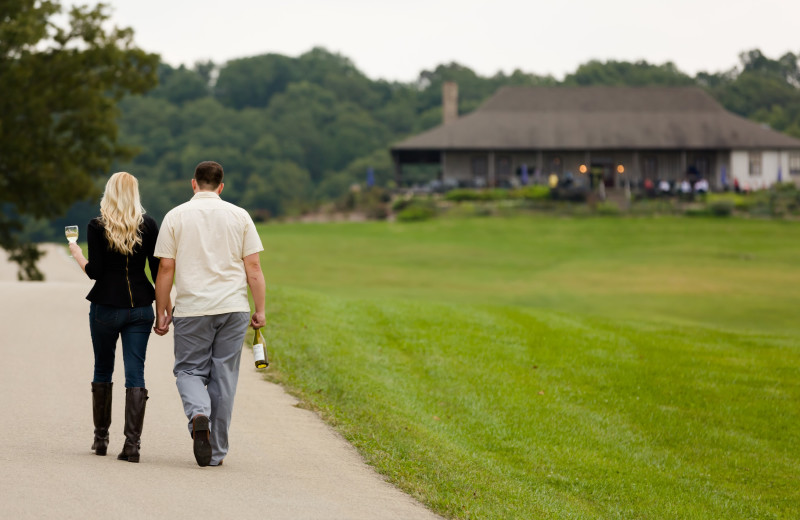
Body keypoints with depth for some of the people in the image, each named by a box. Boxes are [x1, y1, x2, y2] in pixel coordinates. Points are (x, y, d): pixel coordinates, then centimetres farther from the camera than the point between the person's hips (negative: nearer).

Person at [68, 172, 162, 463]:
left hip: (106, 307, -1)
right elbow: (158, 270, -1)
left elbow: (94, 271, -10)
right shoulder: (149, 225, 0)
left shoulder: (97, 227, -6)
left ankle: (101, 437, 23)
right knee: (135, 374, -1)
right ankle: (132, 443, -11)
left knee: (102, 371, 16)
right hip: (140, 307, 1)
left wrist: (77, 255, 10)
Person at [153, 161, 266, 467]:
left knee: (189, 369, 9)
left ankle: (198, 413, -22)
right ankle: (216, 451, 9)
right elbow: (253, 267, 2)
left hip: (191, 309, -1)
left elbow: (166, 269, 0)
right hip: (233, 308, 1)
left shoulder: (176, 217, 1)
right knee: (223, 375, 7)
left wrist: (162, 311, 7)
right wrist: (260, 310, 7)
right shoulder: (239, 216, 5)